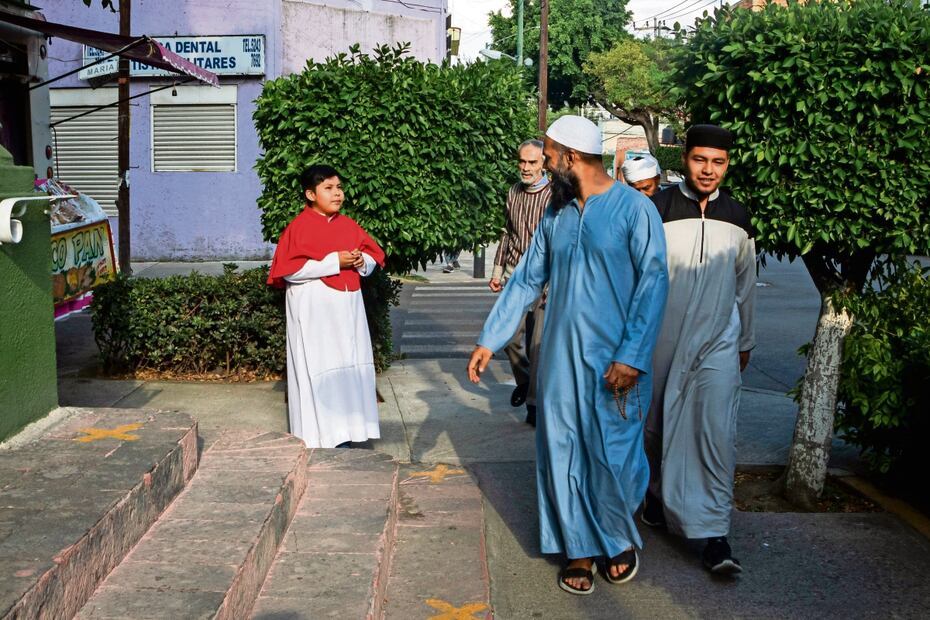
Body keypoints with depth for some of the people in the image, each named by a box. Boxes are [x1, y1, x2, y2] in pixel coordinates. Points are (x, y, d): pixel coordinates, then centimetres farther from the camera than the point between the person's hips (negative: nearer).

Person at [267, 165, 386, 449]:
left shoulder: (349, 225, 11)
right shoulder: (299, 227, -8)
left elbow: (374, 256, 17)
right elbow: (289, 270, -16)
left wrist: (362, 261, -7)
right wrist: (333, 262, -19)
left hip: (347, 307, 6)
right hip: (314, 310, -6)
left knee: (349, 367, 7)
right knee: (317, 371, -4)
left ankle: (341, 433, 16)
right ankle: (316, 436, 3)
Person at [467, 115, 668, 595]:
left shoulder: (634, 208, -8)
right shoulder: (556, 214, 10)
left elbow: (653, 284, -13)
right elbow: (526, 280, 13)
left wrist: (632, 357, -19)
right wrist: (489, 340, 10)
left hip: (614, 363, -5)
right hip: (561, 359, 5)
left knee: (612, 457, 1)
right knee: (564, 456, 8)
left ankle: (621, 540, 28)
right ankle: (581, 550, 23)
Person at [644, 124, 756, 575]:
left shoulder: (737, 218, 7)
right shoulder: (657, 208, -5)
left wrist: (745, 342, 21)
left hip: (718, 342, 2)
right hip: (663, 340, -1)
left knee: (716, 432, -8)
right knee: (657, 425, 12)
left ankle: (714, 534, -5)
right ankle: (659, 494, 39)